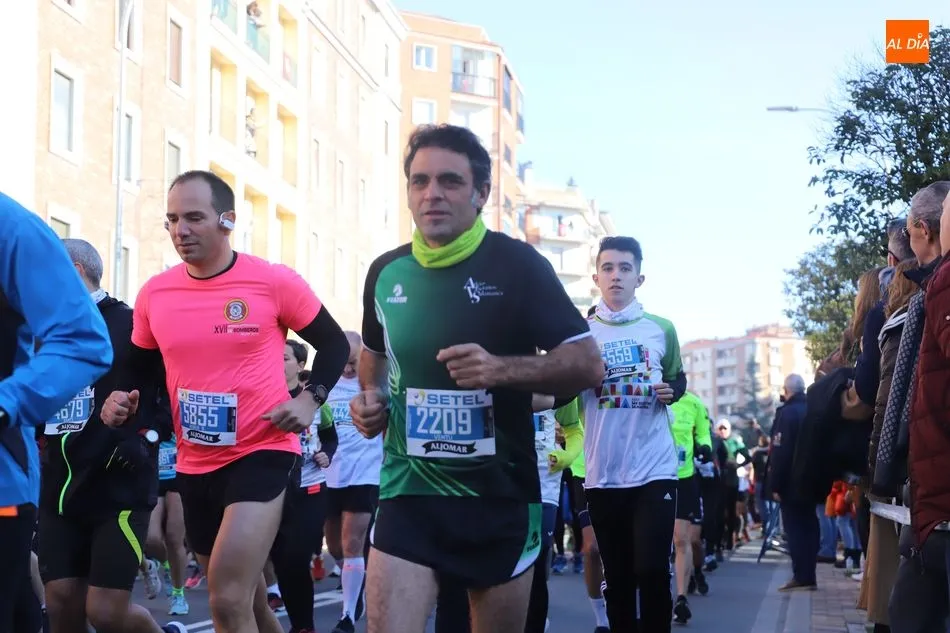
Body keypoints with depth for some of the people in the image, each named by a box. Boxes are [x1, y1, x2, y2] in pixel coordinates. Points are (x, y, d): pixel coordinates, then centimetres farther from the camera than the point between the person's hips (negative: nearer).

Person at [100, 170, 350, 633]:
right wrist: (124, 401, -5)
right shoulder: (154, 294, 1)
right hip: (194, 464, 5)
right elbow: (142, 371, 16)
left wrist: (311, 399, -12)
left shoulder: (274, 282, -9)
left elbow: (335, 345, 3)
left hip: (263, 452, -5)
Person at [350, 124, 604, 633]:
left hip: (499, 496, -2)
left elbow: (589, 364, -9)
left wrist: (500, 369, -24)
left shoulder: (517, 265, -7)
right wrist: (370, 397, 5)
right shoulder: (386, 272, 6)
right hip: (408, 492, 2)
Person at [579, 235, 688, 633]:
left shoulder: (661, 329, 5)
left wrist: (672, 390, -3)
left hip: (655, 470, -1)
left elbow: (678, 378, 19)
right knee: (617, 576, 8)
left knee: (652, 571, -8)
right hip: (603, 475, 1)